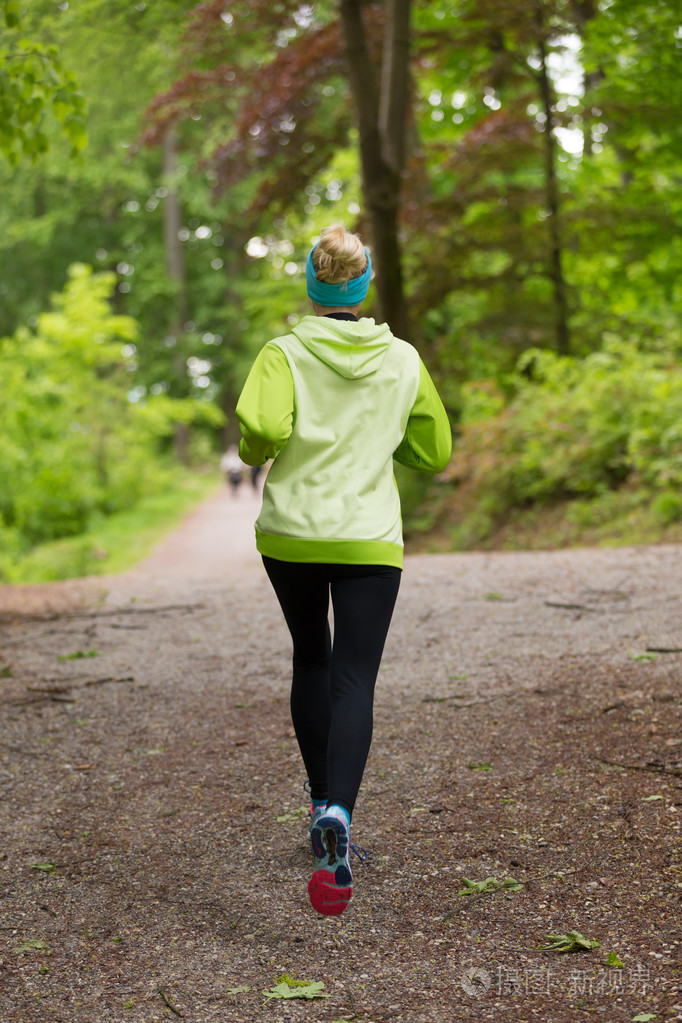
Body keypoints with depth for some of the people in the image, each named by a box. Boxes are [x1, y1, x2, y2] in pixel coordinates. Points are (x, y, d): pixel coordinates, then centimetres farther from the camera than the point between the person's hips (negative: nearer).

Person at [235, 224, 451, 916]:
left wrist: (254, 454, 0)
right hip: (369, 540, 0)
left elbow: (263, 425, -22)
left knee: (311, 660, 22)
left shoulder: (285, 354, -4)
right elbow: (433, 452, 10)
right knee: (353, 680, -5)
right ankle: (338, 813, -29)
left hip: (290, 533, 1)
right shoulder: (403, 361, 3)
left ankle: (322, 798, 30)